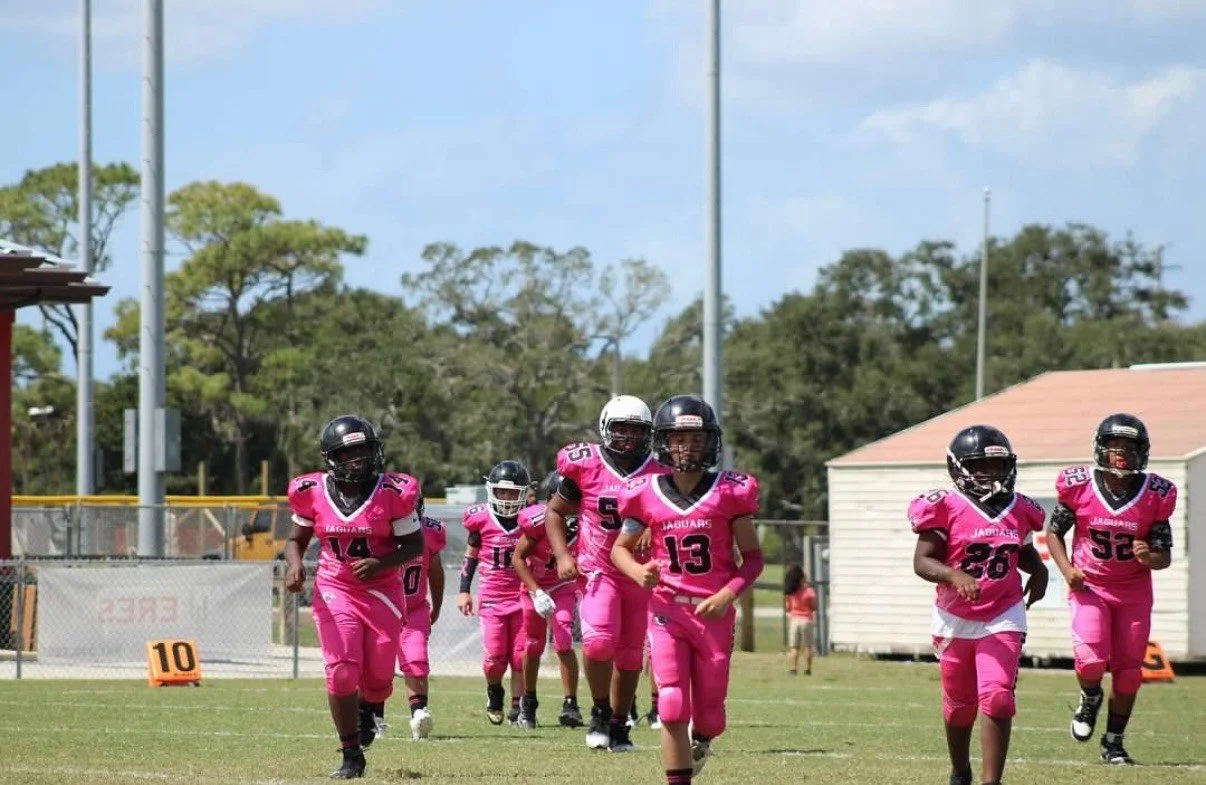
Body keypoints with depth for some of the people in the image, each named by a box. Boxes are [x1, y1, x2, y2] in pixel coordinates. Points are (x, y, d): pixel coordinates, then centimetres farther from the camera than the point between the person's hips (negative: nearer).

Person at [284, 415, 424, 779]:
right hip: (334, 591, 0)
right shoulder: (314, 493, -5)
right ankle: (351, 757, 2)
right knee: (341, 672, -13)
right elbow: (297, 540, 9)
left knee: (377, 679, 4)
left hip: (382, 591, 0)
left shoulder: (392, 493, -11)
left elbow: (415, 545, -4)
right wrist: (294, 565, -12)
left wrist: (380, 563, -21)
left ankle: (367, 708, 45)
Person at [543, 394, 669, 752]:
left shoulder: (659, 474, -2)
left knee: (630, 655, 9)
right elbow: (555, 511, 6)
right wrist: (562, 555, -7)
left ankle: (619, 727, 23)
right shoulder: (585, 466, -6)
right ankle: (601, 712, -3)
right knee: (599, 640, -23)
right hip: (598, 570, -3)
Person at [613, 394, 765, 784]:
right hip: (667, 609, 0)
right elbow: (620, 547, 12)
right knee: (673, 708, -13)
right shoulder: (646, 495, -1)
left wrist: (728, 595, -16)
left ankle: (700, 738, 44)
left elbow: (752, 556, 0)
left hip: (714, 613, 0)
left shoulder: (729, 492, -4)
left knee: (709, 718, 8)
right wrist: (637, 571, -11)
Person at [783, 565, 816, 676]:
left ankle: (793, 668, -4)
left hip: (794, 620, 2)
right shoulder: (809, 591, -10)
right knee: (808, 646, 5)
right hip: (806, 620, -2)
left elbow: (787, 607, 5)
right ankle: (807, 669, 1)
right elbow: (814, 607, -3)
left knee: (794, 647, 6)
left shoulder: (790, 592, 0)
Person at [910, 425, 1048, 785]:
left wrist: (1038, 570, 1)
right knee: (959, 705, 14)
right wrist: (955, 576, -32)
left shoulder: (1019, 510, 3)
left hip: (1003, 618, 1)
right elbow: (922, 561, -14)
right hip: (955, 619, -1)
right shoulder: (946, 508, -11)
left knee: (997, 699, -16)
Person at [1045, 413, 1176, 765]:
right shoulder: (1079, 486, -13)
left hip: (1134, 592, 2)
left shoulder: (1155, 495, -10)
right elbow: (1054, 532, 1)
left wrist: (1149, 558, -27)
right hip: (1089, 586, -2)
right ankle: (1090, 697, 16)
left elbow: (1165, 557, -4)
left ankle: (1113, 742, 21)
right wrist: (1067, 569, -14)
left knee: (1128, 669, 4)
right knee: (1091, 659, -20)